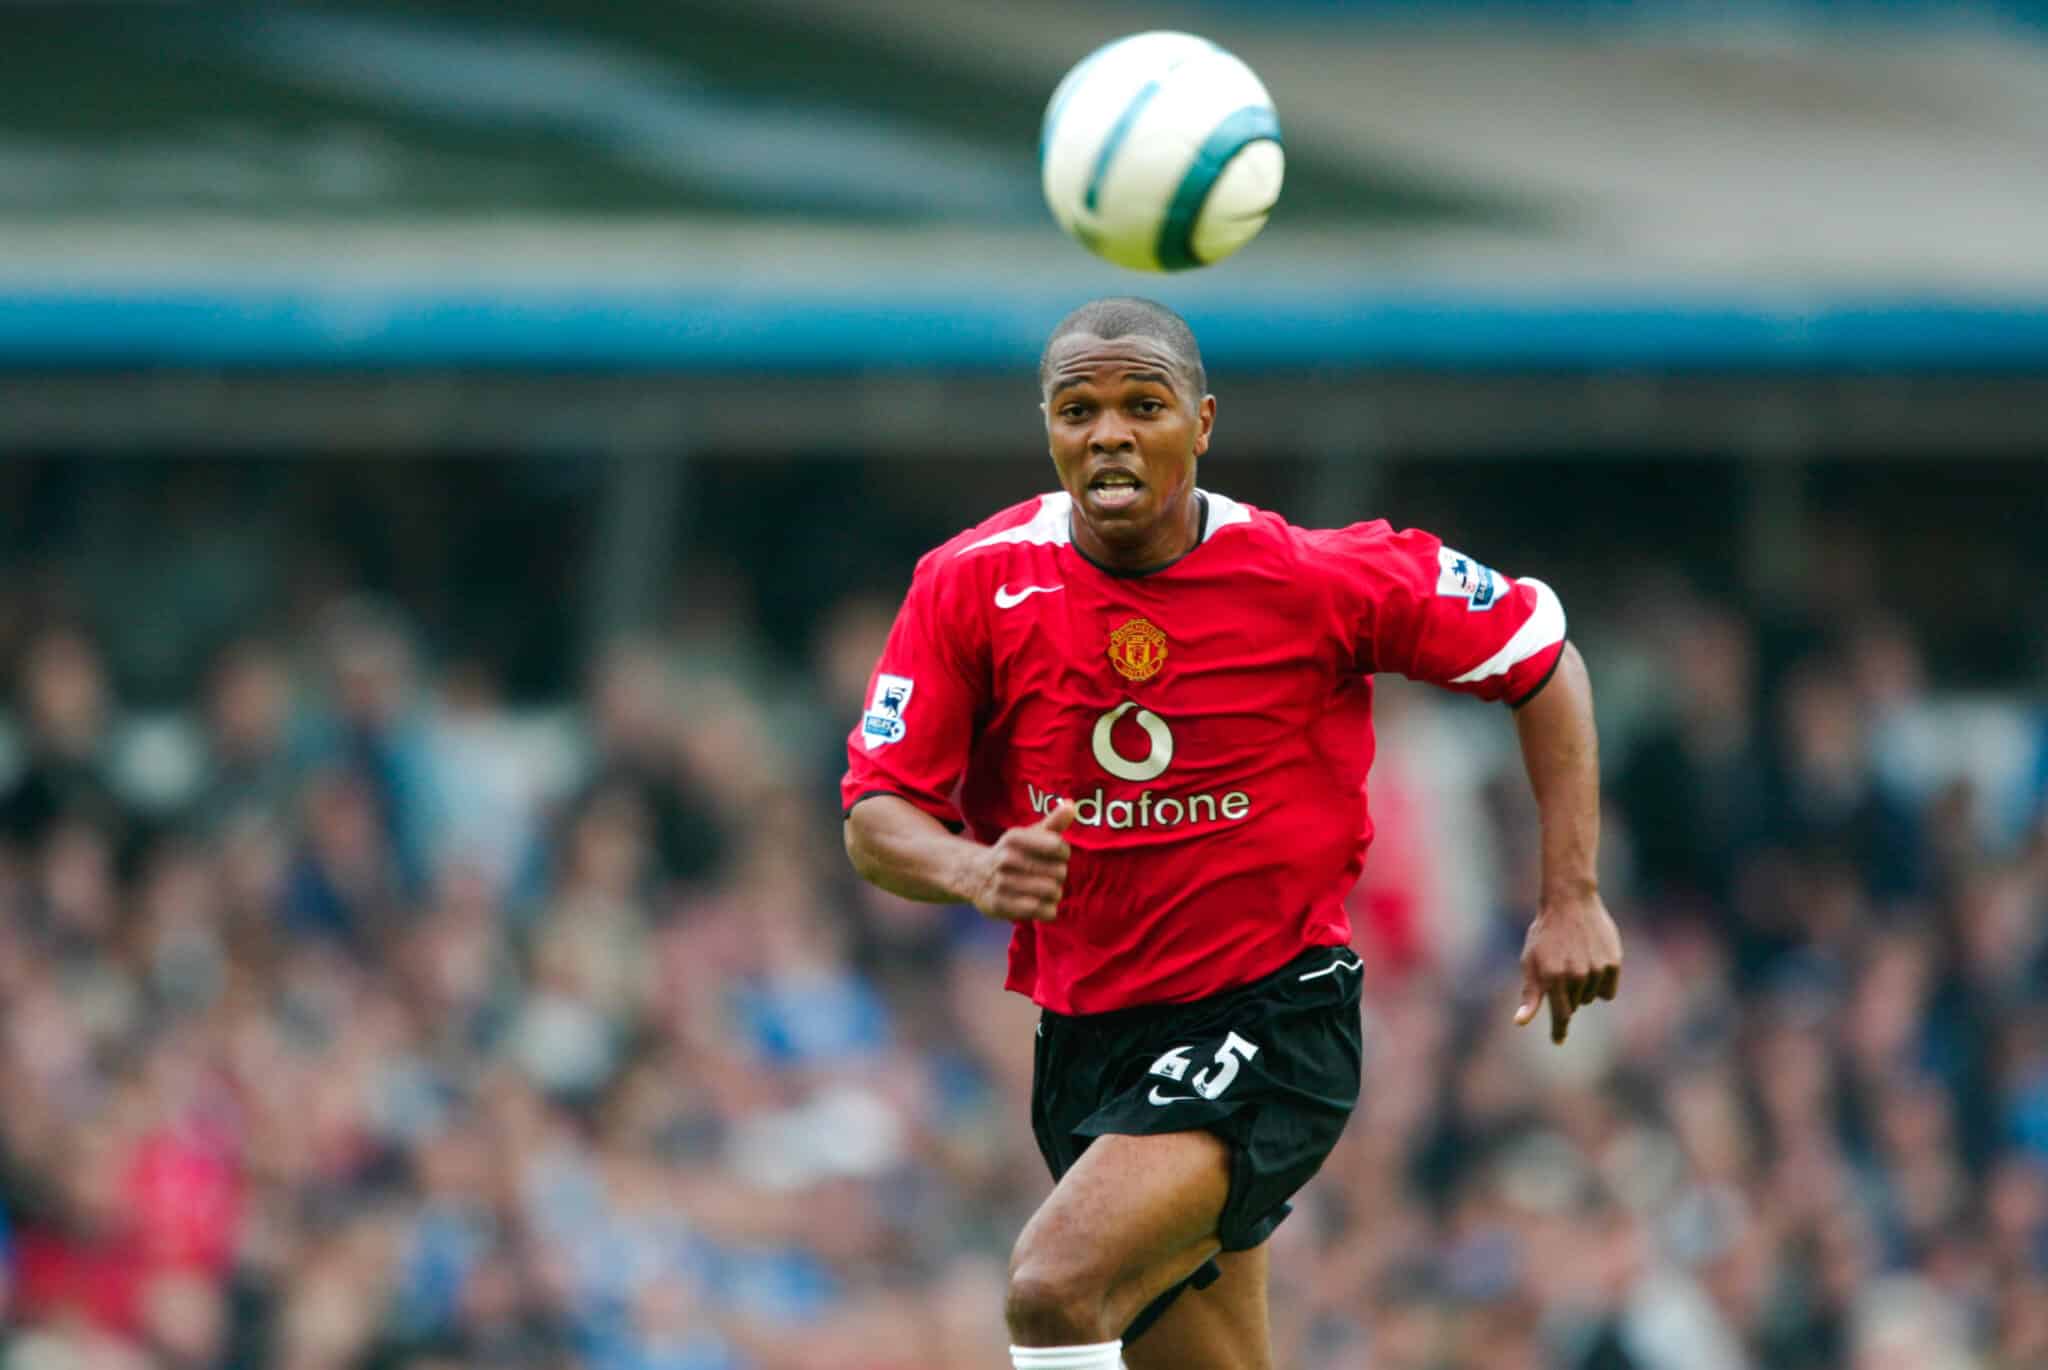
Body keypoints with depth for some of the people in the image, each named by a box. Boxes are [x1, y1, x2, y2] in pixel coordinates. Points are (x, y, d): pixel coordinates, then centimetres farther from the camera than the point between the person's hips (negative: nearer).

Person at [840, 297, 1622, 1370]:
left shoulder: (1317, 580, -12)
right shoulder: (970, 586, -6)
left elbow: (1542, 659, 1)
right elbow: (874, 818, -6)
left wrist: (1570, 900, -5)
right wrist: (977, 873, -29)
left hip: (1272, 1019, -5)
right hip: (1086, 1034, 5)